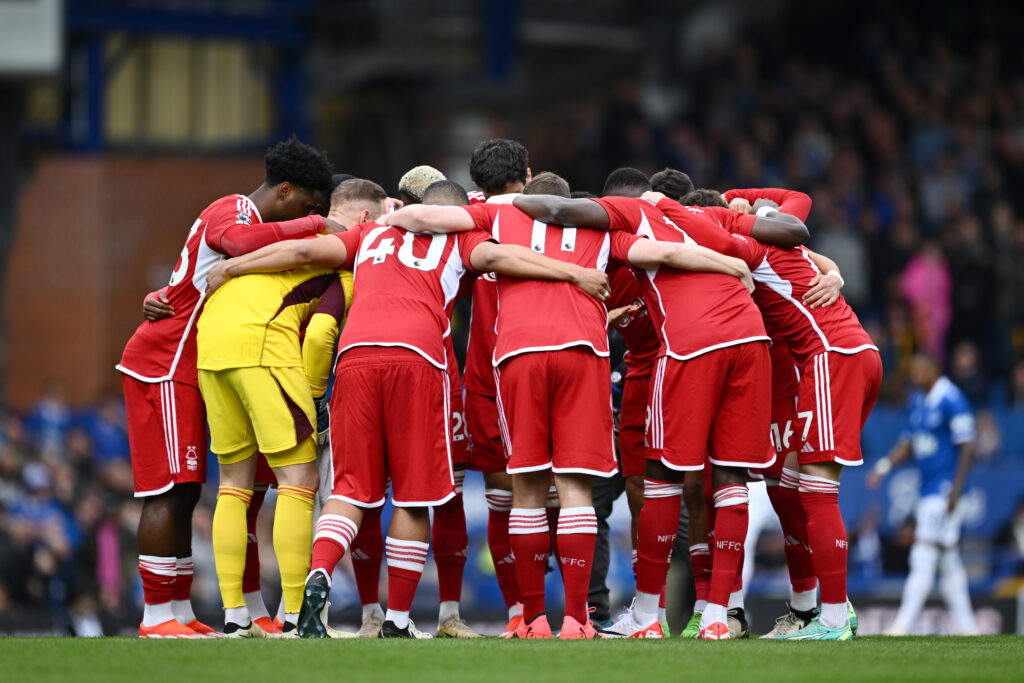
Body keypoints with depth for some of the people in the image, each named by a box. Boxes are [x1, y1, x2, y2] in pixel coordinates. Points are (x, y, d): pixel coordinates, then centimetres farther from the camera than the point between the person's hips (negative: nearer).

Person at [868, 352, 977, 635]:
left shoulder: (952, 401, -14)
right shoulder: (917, 400, 13)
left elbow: (967, 448, -15)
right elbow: (908, 444, 19)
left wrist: (956, 490, -19)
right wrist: (884, 466, 5)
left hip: (945, 490, -9)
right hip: (928, 489, 9)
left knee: (923, 556, -11)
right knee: (948, 559, 11)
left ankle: (904, 623, -13)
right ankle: (964, 624, 16)